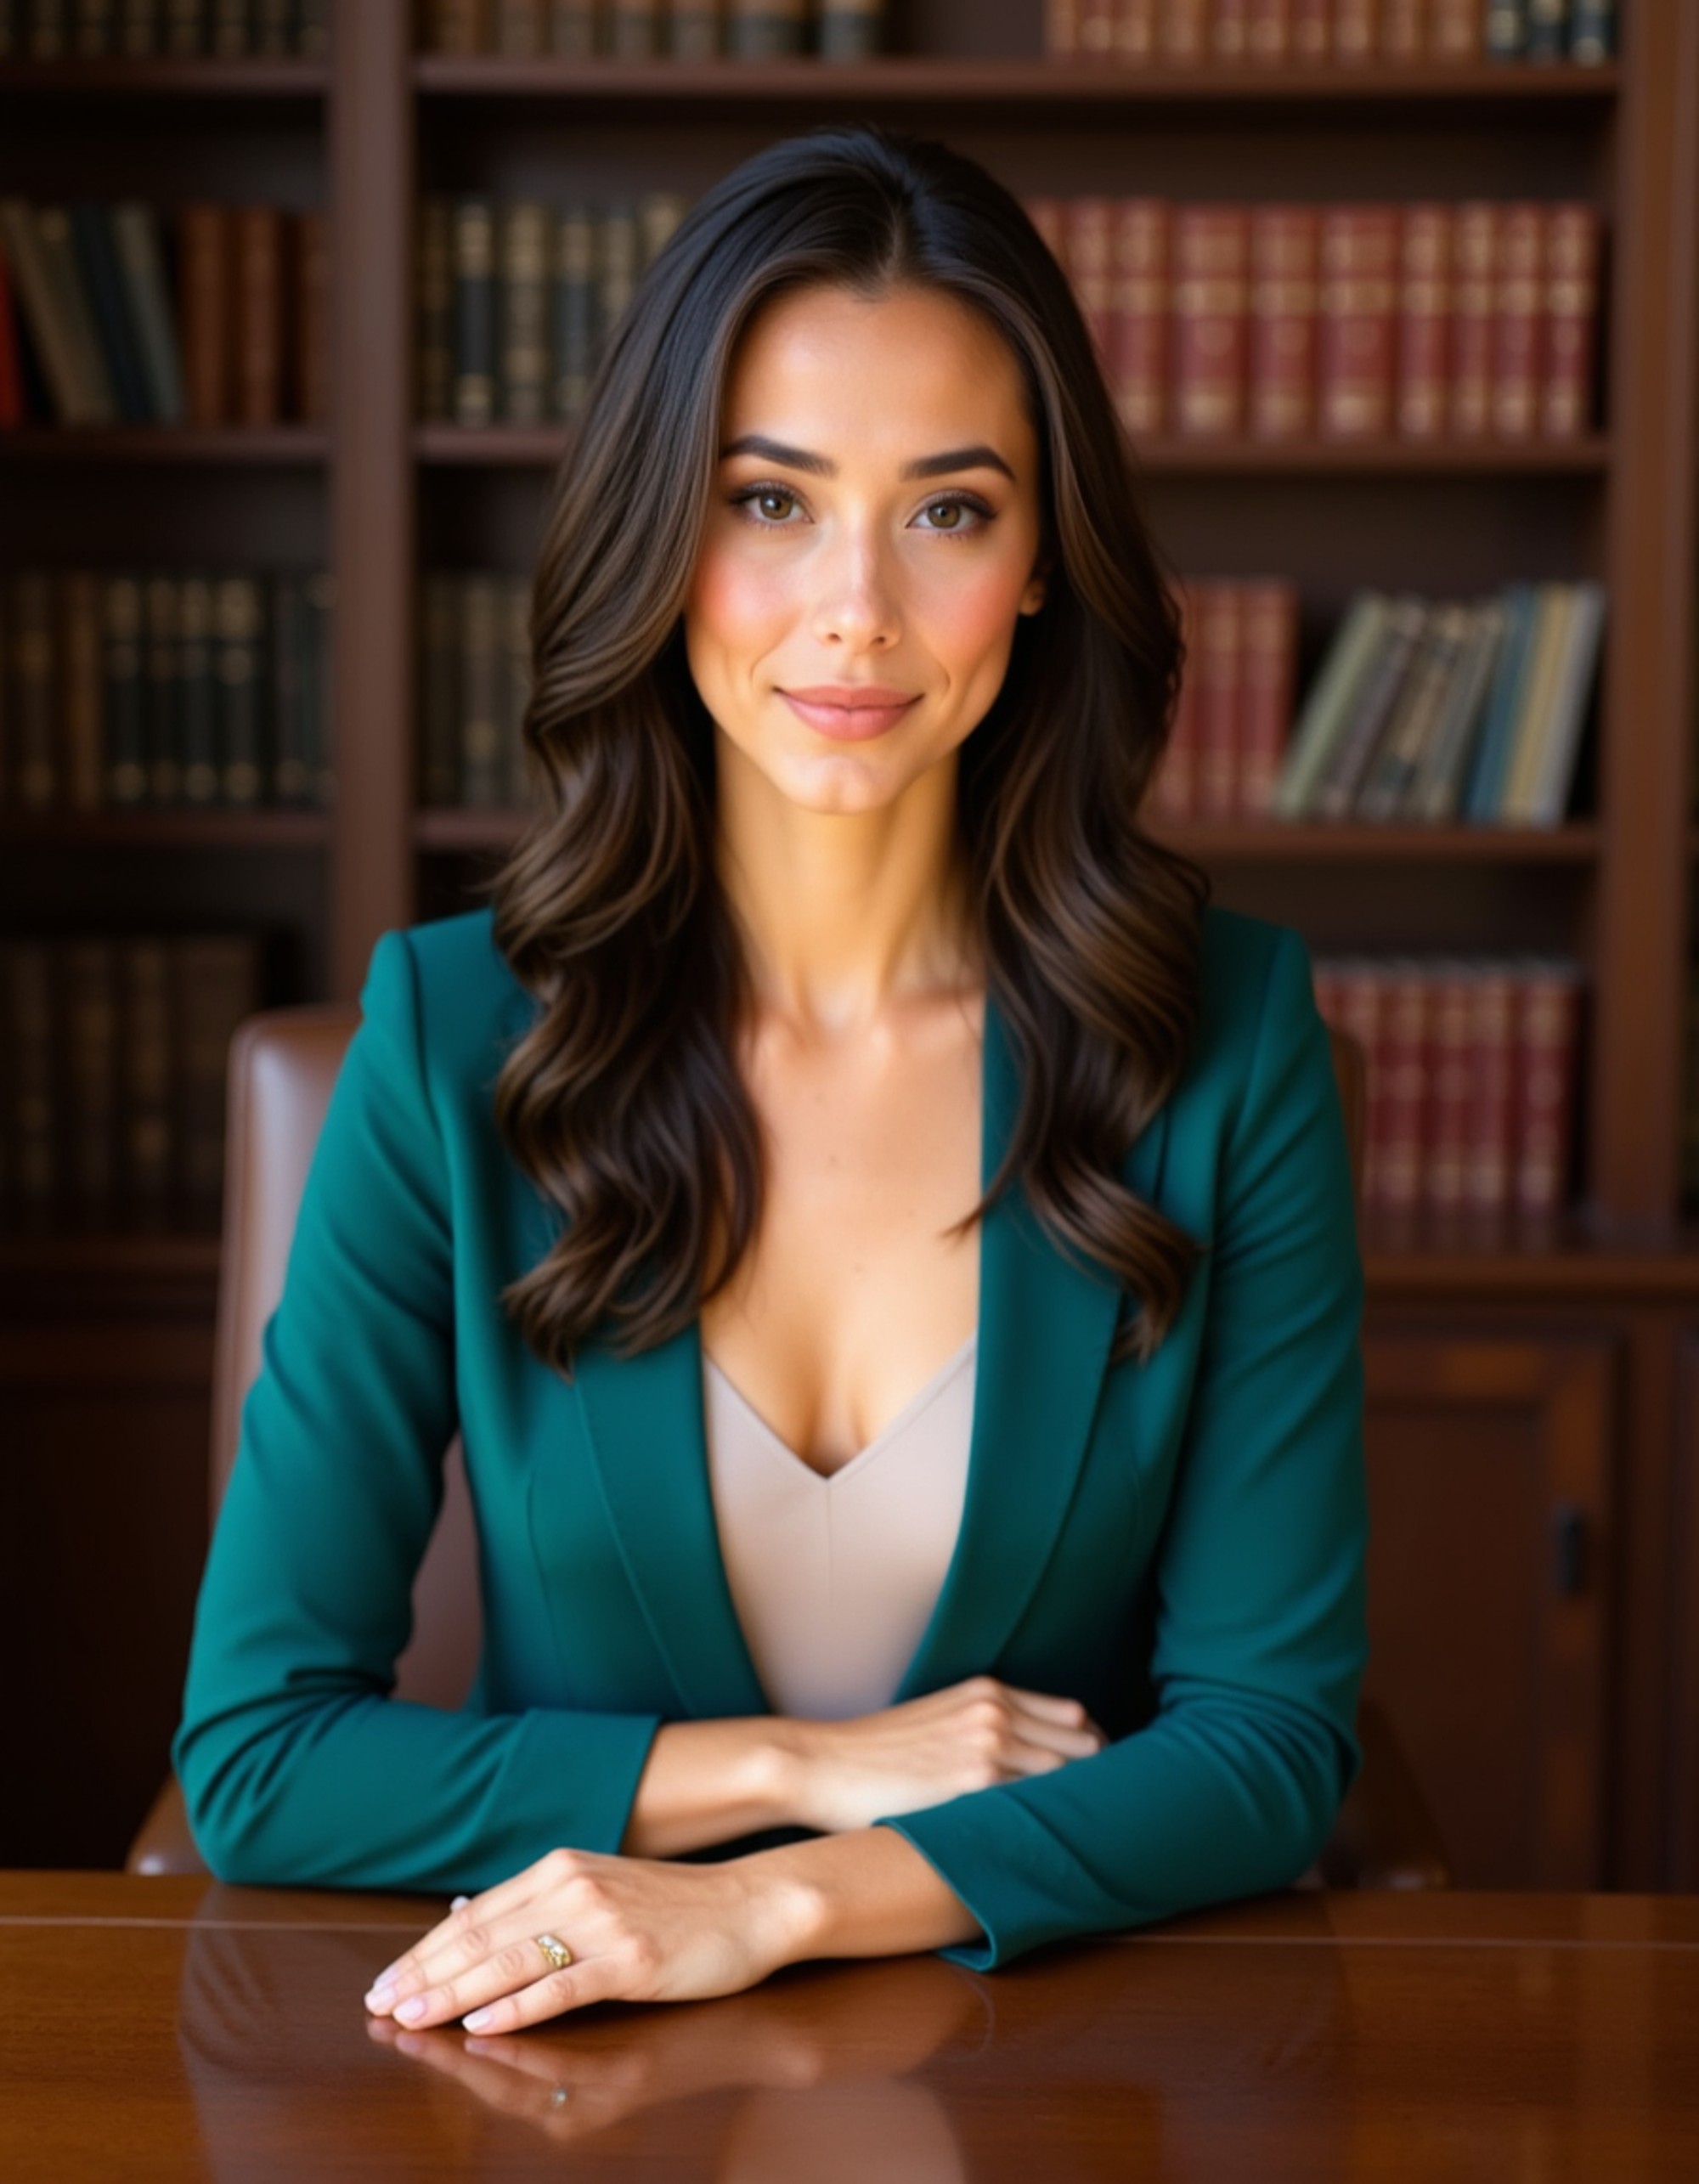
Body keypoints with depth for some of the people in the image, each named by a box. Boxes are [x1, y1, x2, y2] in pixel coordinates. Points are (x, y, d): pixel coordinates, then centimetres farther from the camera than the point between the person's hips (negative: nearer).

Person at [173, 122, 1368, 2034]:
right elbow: (255, 1748, -4)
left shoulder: (1226, 1032, -5)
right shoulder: (453, 1037, -6)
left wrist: (778, 1902, -18)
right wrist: (801, 1765, -10)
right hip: (576, 2081, 0)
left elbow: (1273, 1732, -5)